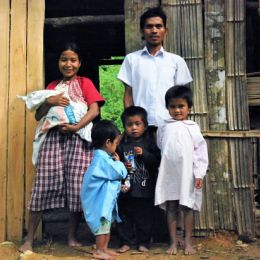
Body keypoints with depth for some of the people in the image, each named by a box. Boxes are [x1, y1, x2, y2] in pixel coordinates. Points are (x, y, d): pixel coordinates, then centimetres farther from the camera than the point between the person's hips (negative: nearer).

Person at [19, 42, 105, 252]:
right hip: (53, 138, 2)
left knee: (77, 186, -3)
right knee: (44, 185, -2)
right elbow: (38, 116, 14)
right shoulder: (52, 86, 19)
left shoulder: (85, 83, 9)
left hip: (77, 139, -2)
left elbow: (95, 109, -5)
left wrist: (76, 127, -17)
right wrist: (49, 101, -5)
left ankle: (72, 237, 13)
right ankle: (30, 238, 5)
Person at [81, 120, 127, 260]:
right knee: (103, 224, -3)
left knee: (107, 223, 17)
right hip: (101, 200, -11)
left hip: (106, 200, 11)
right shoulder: (103, 159, -23)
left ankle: (104, 248, 26)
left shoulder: (103, 158, 13)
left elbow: (113, 175, 19)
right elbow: (120, 173, -22)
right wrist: (119, 162, -4)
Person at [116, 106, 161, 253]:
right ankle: (126, 242, 23)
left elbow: (157, 161, -8)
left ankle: (144, 242, 22)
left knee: (144, 217, 7)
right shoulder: (122, 143, 4)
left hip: (145, 188, -2)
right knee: (125, 216, 9)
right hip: (126, 188, 2)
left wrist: (144, 154, -19)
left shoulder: (149, 142, -1)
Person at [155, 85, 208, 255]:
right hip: (168, 174, 2)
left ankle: (188, 243, 13)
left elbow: (201, 152, -3)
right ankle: (173, 243, 14)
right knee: (170, 207, 6)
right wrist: (161, 169, 9)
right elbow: (160, 150, 12)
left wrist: (199, 174, -8)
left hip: (187, 175, -2)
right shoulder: (164, 128, 6)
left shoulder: (193, 128, -1)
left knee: (187, 208, 5)